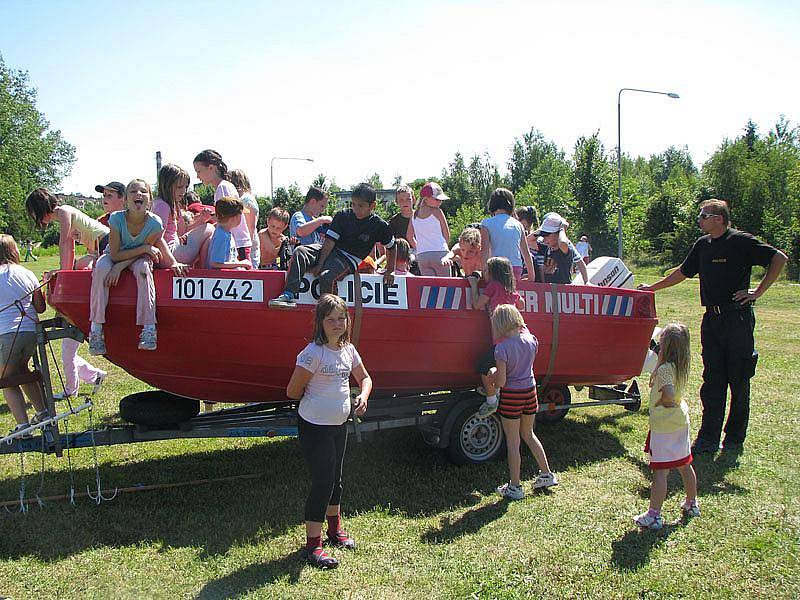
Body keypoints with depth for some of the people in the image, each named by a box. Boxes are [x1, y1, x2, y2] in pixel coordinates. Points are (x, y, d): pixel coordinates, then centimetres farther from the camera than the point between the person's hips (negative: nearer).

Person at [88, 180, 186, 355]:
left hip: (139, 258, 0)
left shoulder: (155, 223, -24)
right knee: (101, 268, -31)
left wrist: (119, 267, -25)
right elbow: (115, 254, -23)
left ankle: (149, 329, -35)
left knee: (143, 268, -33)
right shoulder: (117, 218, -25)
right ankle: (96, 327, -26)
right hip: (114, 257, 0)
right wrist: (145, 248, -29)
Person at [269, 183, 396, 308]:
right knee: (300, 251, -21)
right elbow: (330, 241, -5)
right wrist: (320, 264, -12)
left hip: (349, 260, -4)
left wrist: (390, 271, 7)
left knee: (327, 276, -34)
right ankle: (290, 294, -28)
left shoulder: (379, 225, -5)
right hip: (330, 251, 4)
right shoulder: (342, 216, 0)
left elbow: (391, 247, 9)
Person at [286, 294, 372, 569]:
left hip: (339, 424, 7)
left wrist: (362, 396, -4)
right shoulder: (313, 353, -20)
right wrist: (316, 398, 1)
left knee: (335, 479, 21)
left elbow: (364, 378, 16)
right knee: (322, 482, -6)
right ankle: (312, 545, 4)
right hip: (314, 426, -7)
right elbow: (293, 391, -16)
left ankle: (335, 529, 39)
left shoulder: (348, 349, 3)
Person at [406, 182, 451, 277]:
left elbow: (409, 237, 16)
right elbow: (447, 236, 2)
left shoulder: (414, 215, 10)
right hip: (440, 253, -5)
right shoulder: (437, 212, -4)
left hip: (421, 256, 5)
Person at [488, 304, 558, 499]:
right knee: (528, 435, 25)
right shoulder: (531, 340, -4)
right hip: (530, 392, 6)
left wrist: (493, 376, 0)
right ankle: (547, 474, 31)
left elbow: (501, 382, -19)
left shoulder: (502, 347, -20)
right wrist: (522, 326, 24)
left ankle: (515, 487, 16)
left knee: (513, 442, 6)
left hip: (511, 396, -6)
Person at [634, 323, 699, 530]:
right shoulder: (681, 366, 4)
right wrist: (661, 359, 9)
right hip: (681, 420, 9)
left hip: (664, 425, -9)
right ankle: (691, 505, 36)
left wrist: (658, 403, -10)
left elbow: (669, 396, -30)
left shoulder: (664, 369, -21)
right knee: (684, 465, 21)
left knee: (660, 471, -6)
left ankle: (654, 515, -3)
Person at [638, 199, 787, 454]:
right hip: (712, 319, 6)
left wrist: (758, 291, -10)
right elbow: (683, 272, 23)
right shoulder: (703, 244, 12)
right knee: (712, 380, 5)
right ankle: (708, 439, 8)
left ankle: (735, 438, 13)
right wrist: (652, 287, 25)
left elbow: (779, 259, -7)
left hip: (738, 319, -6)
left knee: (738, 381, 2)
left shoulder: (741, 241, -7)